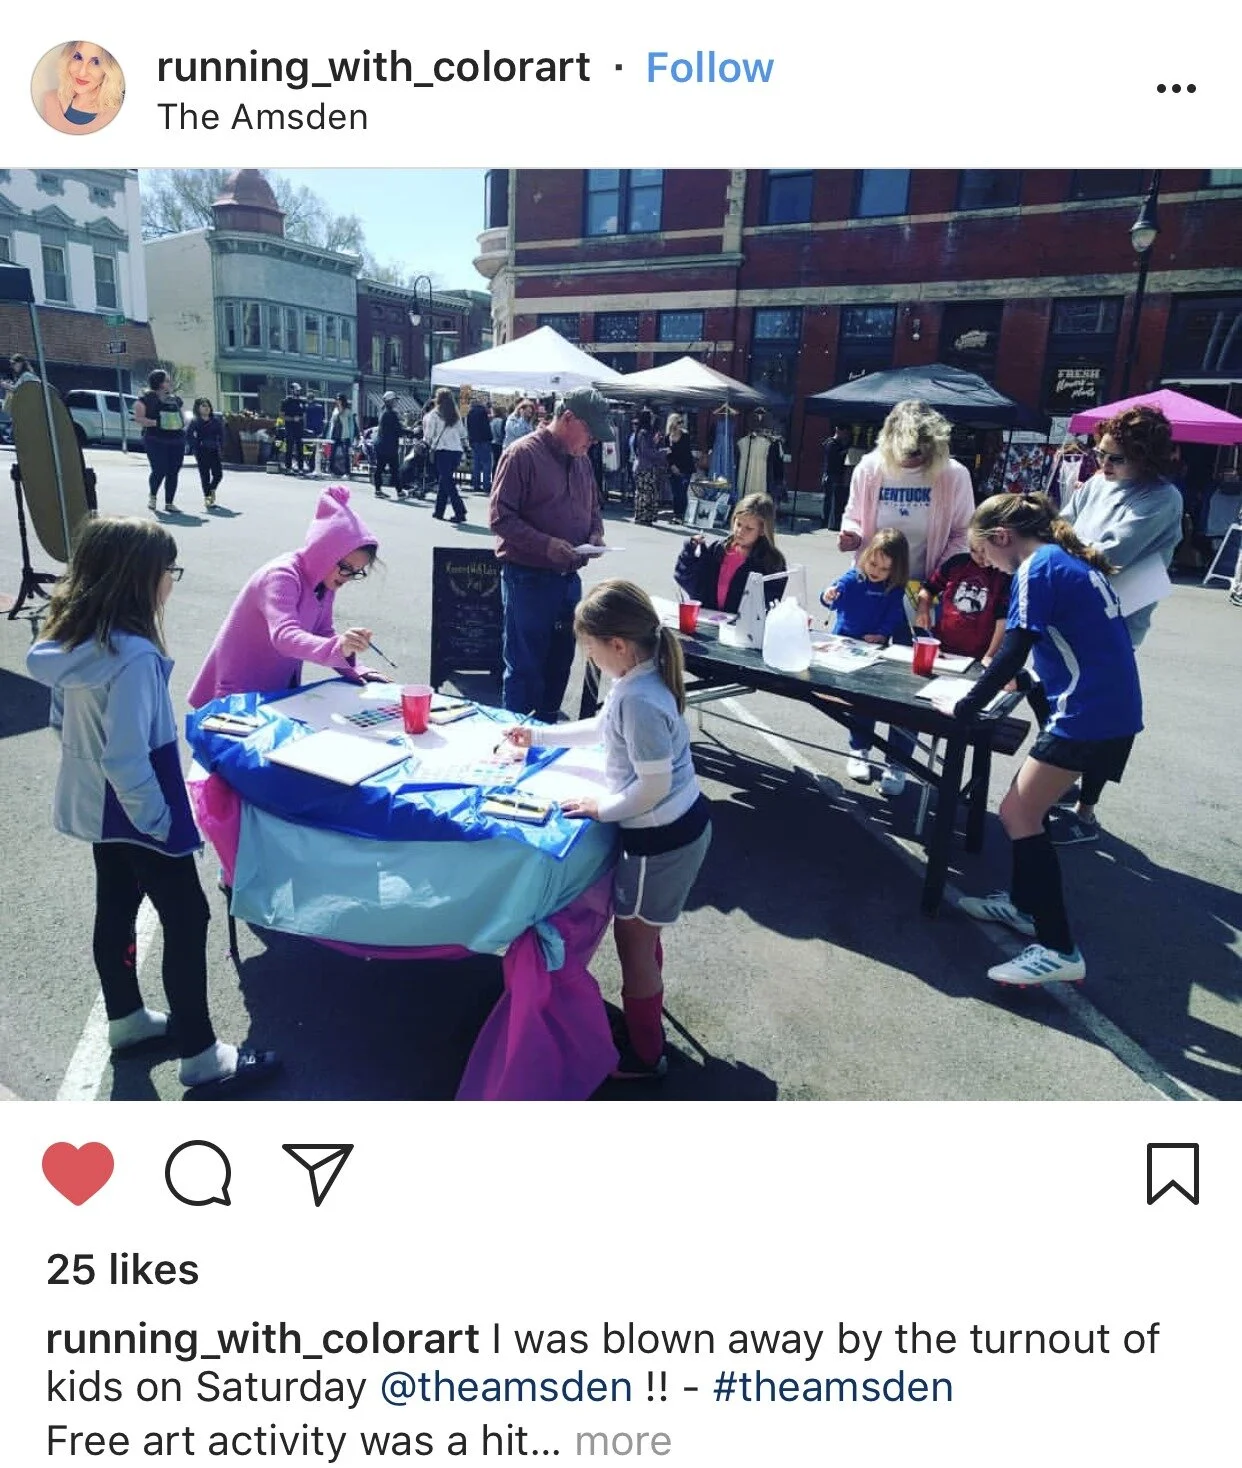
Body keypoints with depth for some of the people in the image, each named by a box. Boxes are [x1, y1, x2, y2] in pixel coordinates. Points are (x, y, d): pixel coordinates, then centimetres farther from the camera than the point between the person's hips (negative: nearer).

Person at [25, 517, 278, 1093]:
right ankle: (201, 1057, 14)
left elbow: (63, 719, 11)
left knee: (115, 907, 23)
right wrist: (156, 819, -18)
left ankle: (126, 1018, 42)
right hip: (134, 812, -9)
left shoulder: (71, 636, -2)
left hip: (94, 805, 9)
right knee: (187, 920, 3)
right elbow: (127, 758, -30)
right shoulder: (132, 655, -30)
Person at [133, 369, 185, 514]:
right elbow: (138, 418, -6)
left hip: (176, 439, 6)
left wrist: (183, 424, 6)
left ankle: (169, 503, 12)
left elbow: (181, 416, 28)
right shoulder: (146, 398, -2)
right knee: (159, 470, -11)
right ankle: (152, 495, 16)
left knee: (173, 472, 3)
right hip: (156, 439, -6)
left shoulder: (175, 399, 17)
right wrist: (156, 423, -19)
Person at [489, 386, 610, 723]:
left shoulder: (581, 460, 12)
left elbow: (592, 507, 26)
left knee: (559, 662, 15)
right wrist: (546, 545, -24)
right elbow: (500, 517, -15)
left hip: (568, 577, 8)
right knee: (524, 666, 0)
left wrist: (595, 532, 3)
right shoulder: (522, 454, -11)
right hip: (528, 578, -7)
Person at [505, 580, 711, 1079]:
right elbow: (600, 728, 20)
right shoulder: (641, 680, 3)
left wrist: (602, 808, -13)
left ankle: (645, 1056, 27)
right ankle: (647, 1016, 46)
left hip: (661, 837, -9)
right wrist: (539, 736, 23)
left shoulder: (638, 700, -28)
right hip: (683, 823, 10)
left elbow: (654, 785, -28)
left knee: (632, 941, 9)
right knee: (642, 933, 26)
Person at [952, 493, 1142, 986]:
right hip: (1113, 710, 10)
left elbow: (1012, 654, -17)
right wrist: (1029, 676, 26)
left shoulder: (1038, 568, -11)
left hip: (1087, 714, -10)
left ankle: (1058, 949, -6)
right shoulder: (1074, 560, 17)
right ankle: (1024, 903, 33)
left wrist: (965, 707, -7)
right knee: (1025, 807, 18)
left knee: (1018, 815, -6)